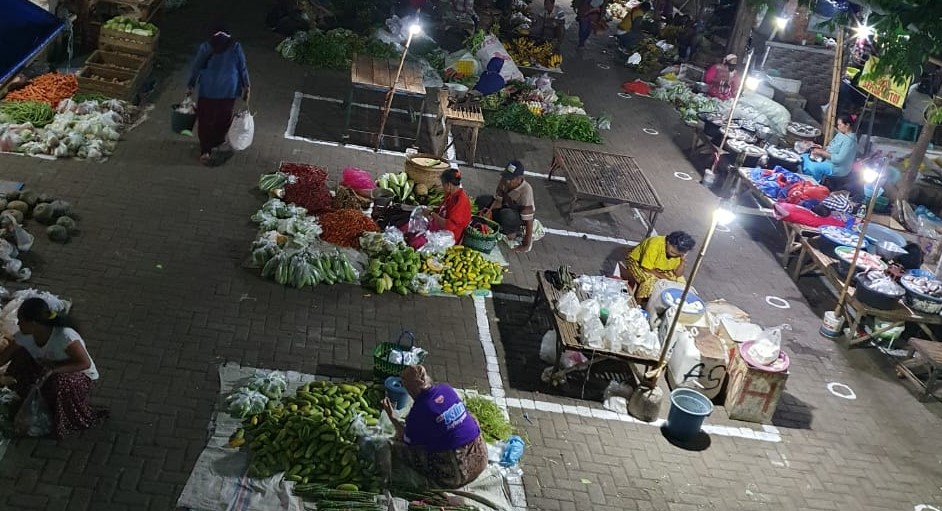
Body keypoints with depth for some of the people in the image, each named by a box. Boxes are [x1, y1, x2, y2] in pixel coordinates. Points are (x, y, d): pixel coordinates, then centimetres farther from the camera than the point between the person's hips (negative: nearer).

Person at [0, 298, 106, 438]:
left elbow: (85, 363, -30)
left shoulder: (64, 336, -35)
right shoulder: (25, 336, -16)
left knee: (60, 383, -37)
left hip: (80, 375, -6)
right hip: (48, 373, 6)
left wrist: (53, 369, -37)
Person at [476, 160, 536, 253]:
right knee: (481, 201, -8)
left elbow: (528, 220, -35)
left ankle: (513, 232, -8)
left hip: (520, 215, -6)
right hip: (507, 207, 6)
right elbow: (498, 199, -9)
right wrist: (490, 211, -31)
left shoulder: (525, 191, -37)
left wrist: (526, 245, -33)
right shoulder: (505, 181, -20)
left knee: (506, 215, -40)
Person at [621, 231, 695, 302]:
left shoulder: (678, 251, -19)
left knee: (679, 279, -8)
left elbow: (678, 274, -14)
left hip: (659, 266, 6)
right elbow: (647, 268, -30)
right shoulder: (655, 245, -37)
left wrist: (683, 261, -30)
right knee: (650, 279, -33)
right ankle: (638, 303, -14)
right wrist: (665, 278, -27)